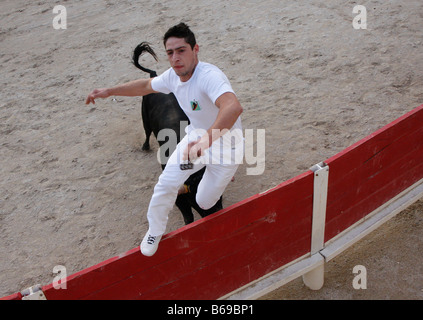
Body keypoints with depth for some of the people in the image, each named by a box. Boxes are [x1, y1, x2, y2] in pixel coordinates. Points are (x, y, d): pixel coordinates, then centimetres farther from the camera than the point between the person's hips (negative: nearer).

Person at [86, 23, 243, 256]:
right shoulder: (173, 76, -11)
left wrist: (206, 140, -71)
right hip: (196, 138, 6)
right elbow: (146, 85, 11)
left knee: (204, 203, 7)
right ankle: (155, 231, 24)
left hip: (224, 147, -5)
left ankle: (220, 175, 41)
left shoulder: (209, 76, -37)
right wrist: (108, 91, 11)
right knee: (166, 184, -3)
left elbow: (233, 107, -57)